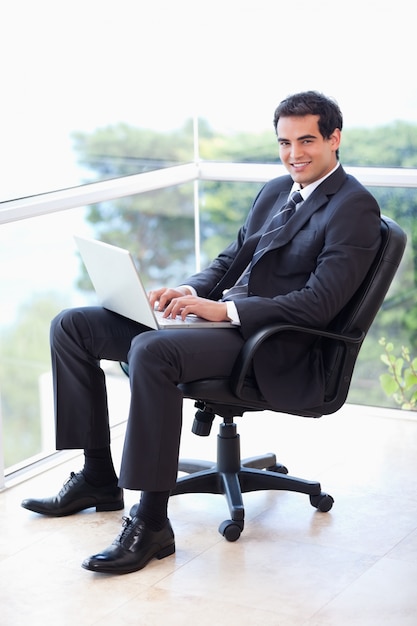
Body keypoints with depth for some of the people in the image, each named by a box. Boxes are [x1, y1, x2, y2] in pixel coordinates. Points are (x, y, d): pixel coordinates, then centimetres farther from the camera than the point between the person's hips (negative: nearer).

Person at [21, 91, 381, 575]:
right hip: (222, 316, 9)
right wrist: (191, 291, 1)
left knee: (152, 350, -37)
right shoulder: (275, 191, 19)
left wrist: (224, 309, -21)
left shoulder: (355, 208, -8)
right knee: (71, 326, 2)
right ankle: (98, 476, 8)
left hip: (275, 343, -9)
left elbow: (318, 303, -17)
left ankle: (152, 523, -30)